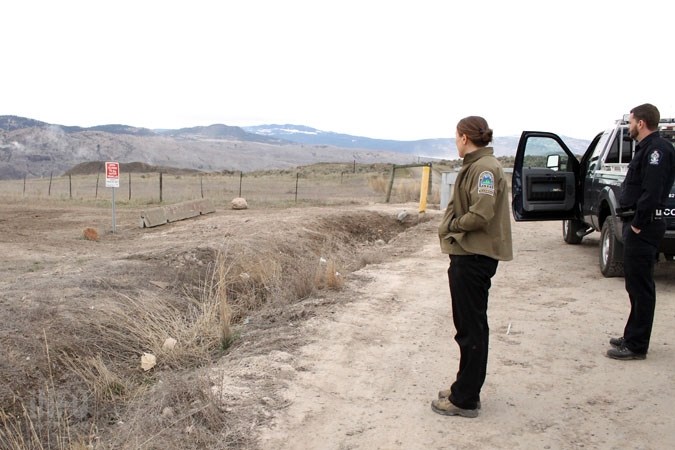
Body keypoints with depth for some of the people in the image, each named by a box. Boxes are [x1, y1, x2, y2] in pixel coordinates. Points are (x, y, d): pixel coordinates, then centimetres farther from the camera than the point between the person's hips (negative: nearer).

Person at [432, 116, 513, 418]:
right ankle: (465, 390, 29)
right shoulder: (472, 166, 14)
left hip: (475, 258, -10)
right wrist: (452, 226, 1)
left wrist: (452, 225, -10)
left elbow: (481, 215, -25)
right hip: (466, 256, 10)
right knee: (469, 326, 17)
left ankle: (465, 400, 10)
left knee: (472, 329, -1)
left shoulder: (485, 168, -16)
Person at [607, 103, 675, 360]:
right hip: (637, 226, 11)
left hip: (643, 228, -11)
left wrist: (638, 224, -20)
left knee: (640, 286, -5)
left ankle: (636, 346, 2)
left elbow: (652, 193, -24)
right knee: (636, 284, 16)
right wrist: (633, 223, 12)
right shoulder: (647, 148, 18)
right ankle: (633, 337, 27)